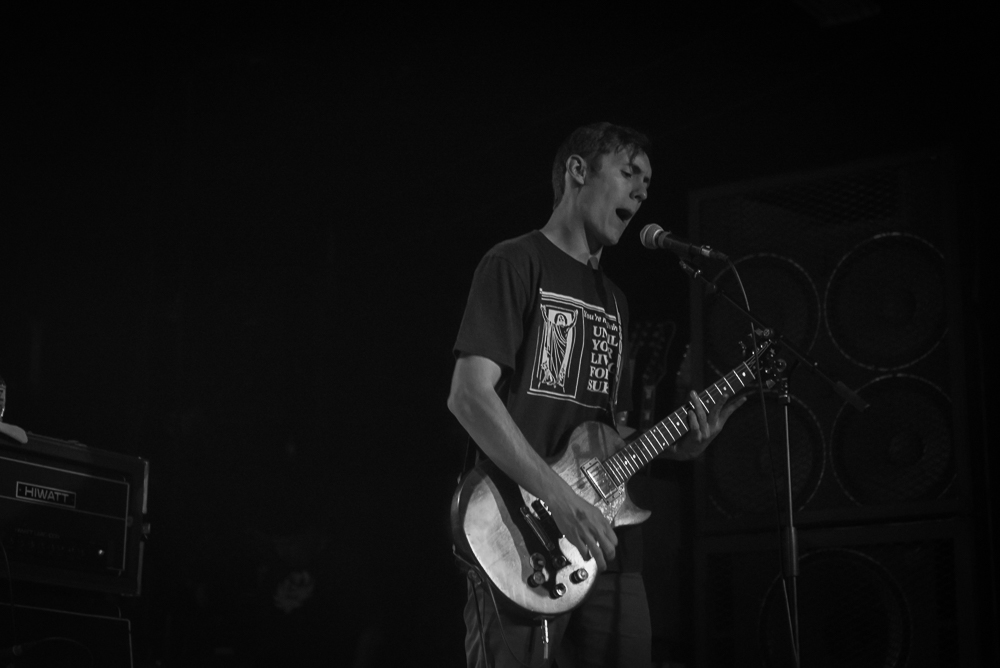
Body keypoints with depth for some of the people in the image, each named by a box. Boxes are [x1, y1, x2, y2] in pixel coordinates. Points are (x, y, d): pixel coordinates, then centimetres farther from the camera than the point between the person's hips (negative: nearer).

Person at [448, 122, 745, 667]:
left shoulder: (613, 300, 23)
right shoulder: (515, 264, -2)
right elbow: (468, 395, -14)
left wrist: (673, 444, 3)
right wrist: (561, 499, -21)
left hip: (602, 545, 7)